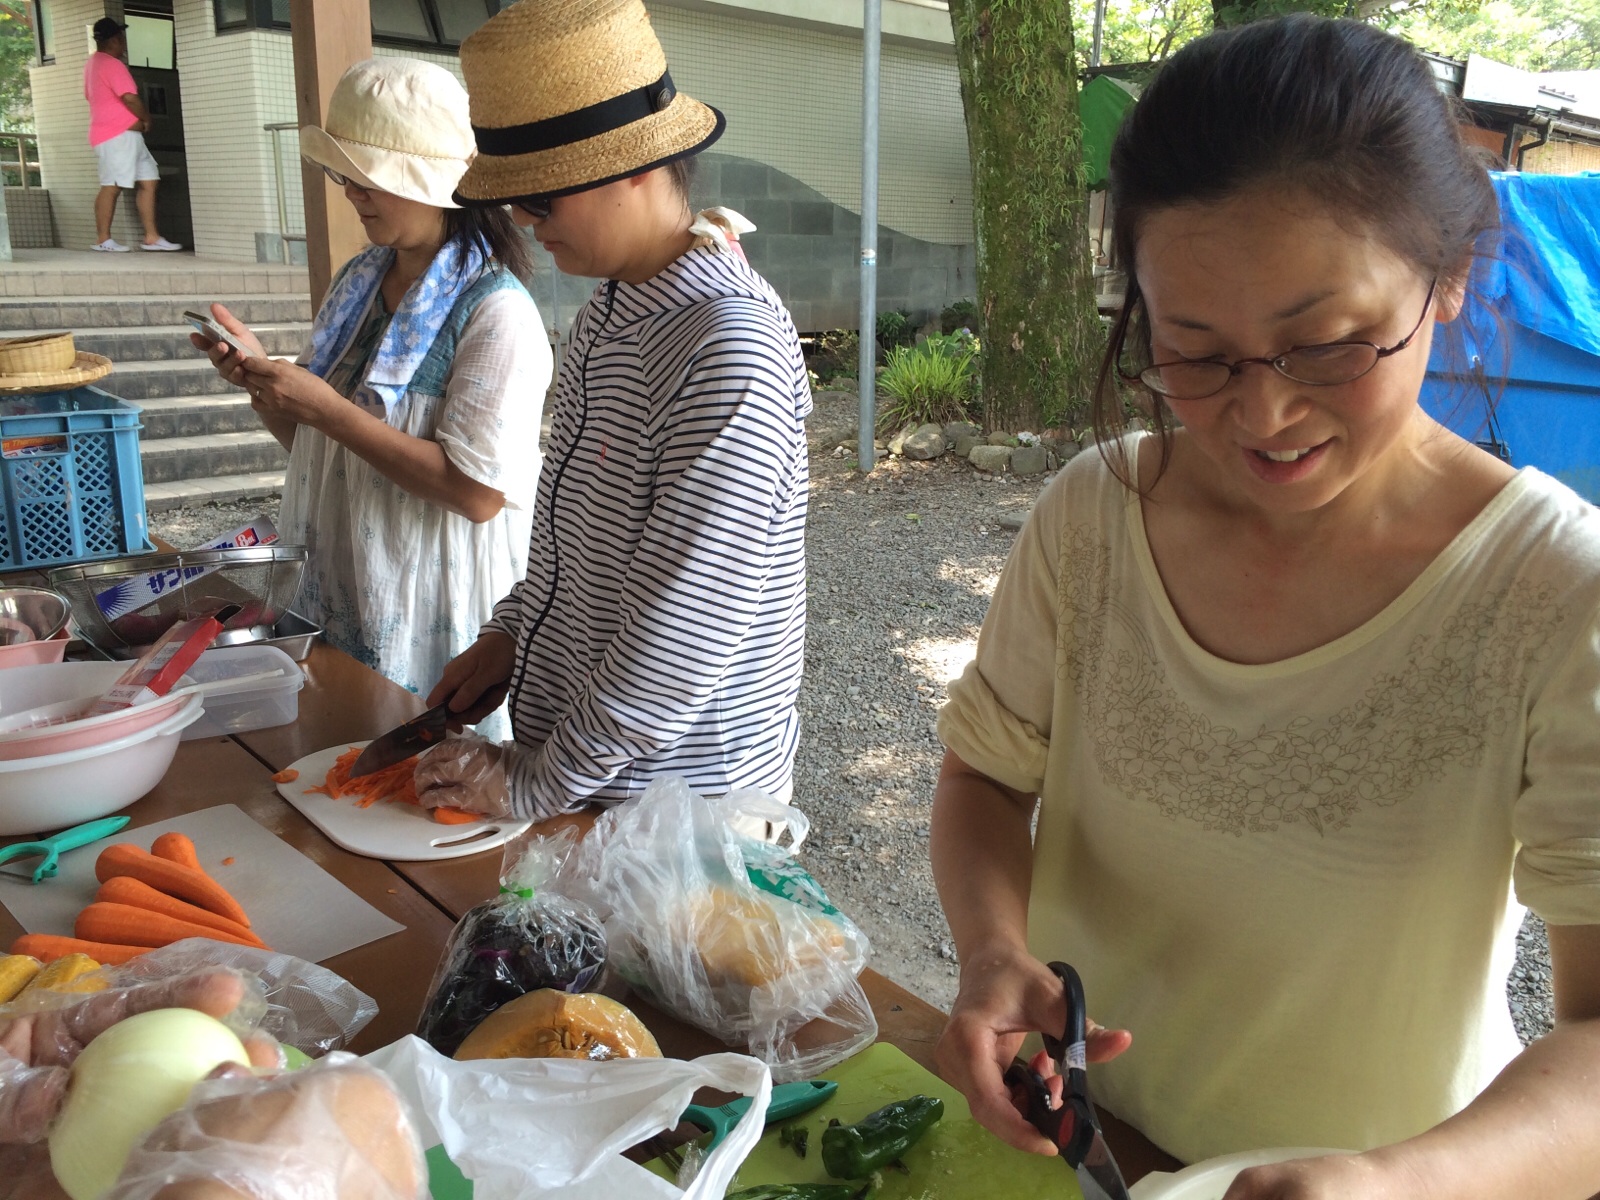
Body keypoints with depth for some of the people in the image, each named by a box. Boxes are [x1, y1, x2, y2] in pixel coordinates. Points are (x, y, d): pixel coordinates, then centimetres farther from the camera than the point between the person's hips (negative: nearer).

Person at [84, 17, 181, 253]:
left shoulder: (93, 63, 20)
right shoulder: (112, 64, -12)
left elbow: (90, 96, 27)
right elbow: (129, 98, -22)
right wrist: (146, 118, -3)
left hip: (126, 135, 10)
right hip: (118, 135, -10)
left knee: (149, 181, 7)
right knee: (112, 186, -9)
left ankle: (151, 237, 3)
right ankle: (103, 239, -6)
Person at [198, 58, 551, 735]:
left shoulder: (495, 311, -17)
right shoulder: (358, 283, 6)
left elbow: (480, 493, -24)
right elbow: (316, 447, 15)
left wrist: (326, 409, -22)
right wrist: (262, 379, -5)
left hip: (437, 628, -7)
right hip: (345, 605, 7)